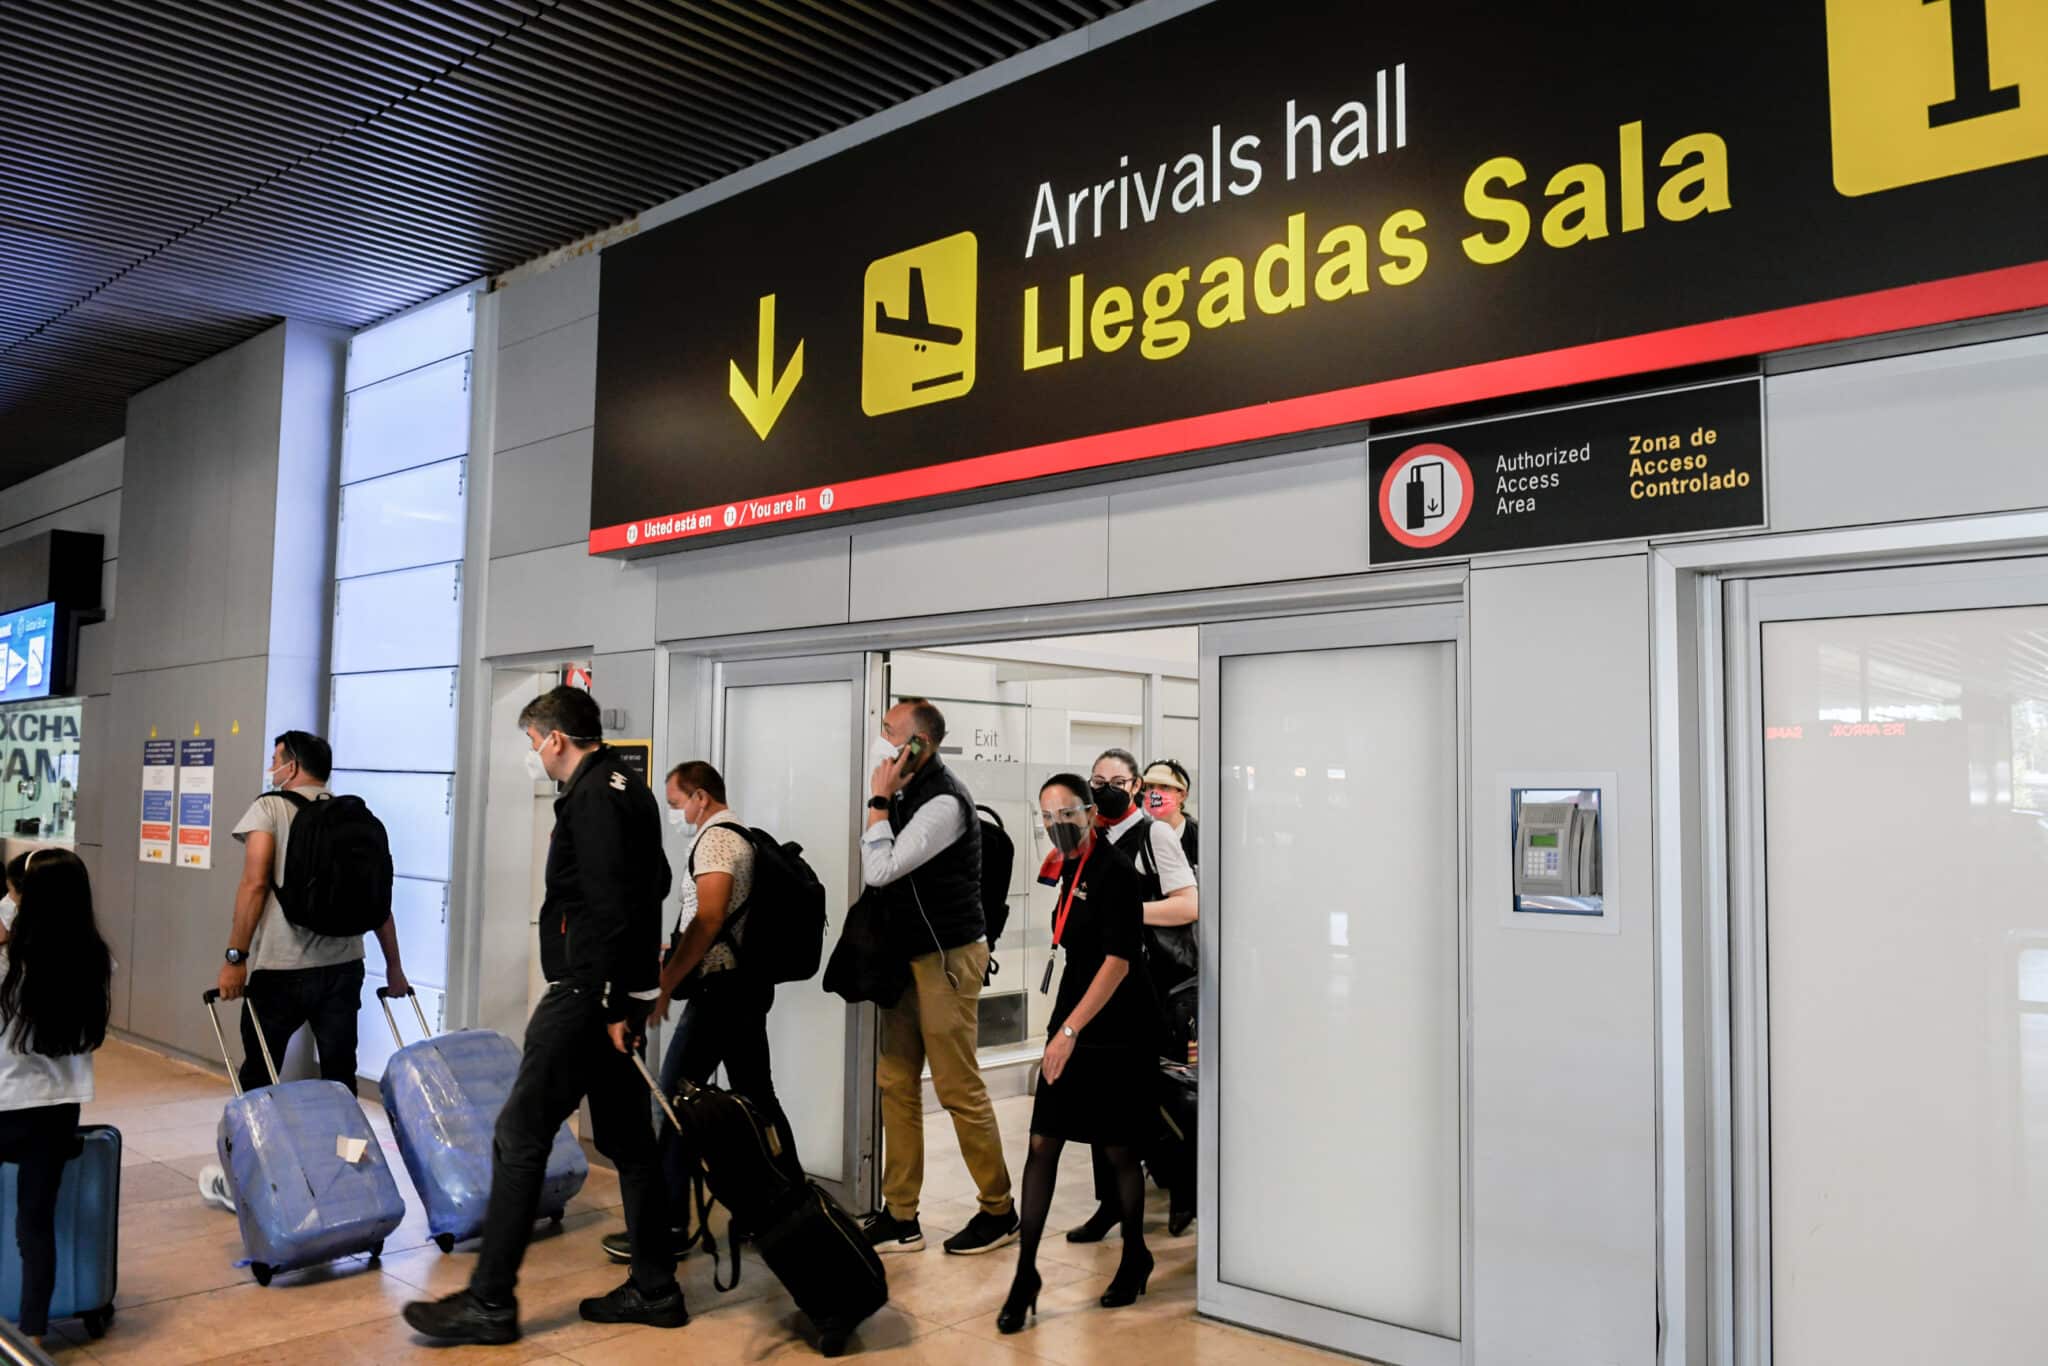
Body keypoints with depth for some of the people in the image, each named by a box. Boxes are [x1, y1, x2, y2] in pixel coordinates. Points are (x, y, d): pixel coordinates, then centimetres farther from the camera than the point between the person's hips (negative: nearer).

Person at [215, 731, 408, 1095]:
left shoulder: (269, 808, 0)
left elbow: (255, 883, -13)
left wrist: (235, 957, -12)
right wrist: (393, 967, 15)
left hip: (281, 969, -4)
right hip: (344, 967, 4)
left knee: (259, 1075, 10)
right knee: (340, 1076, 8)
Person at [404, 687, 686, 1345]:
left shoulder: (593, 797, -15)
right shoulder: (630, 789, 16)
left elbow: (611, 907, -22)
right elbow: (655, 882, 26)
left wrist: (610, 1004, -20)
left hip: (586, 995, -10)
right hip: (615, 994, 10)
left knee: (519, 1137, -3)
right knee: (626, 1138, 13)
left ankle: (489, 1302, 4)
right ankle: (655, 1289, 20)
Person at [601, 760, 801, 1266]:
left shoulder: (714, 838, -11)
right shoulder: (744, 838, 17)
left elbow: (708, 920, -22)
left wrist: (665, 984, -21)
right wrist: (674, 955, 22)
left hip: (720, 987, -9)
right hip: (750, 984, 10)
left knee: (676, 1096, -3)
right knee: (756, 1096, 13)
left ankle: (667, 1225, 1)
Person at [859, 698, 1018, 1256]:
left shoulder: (943, 802, -18)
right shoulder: (908, 795, 10)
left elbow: (879, 870, -21)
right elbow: (880, 872, 18)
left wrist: (879, 801, -13)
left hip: (947, 958, -9)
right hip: (909, 957, 9)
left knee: (959, 1089, -1)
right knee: (896, 1084, 9)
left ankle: (999, 1211, 15)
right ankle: (901, 1219, 18)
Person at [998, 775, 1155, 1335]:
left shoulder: (1115, 873, -17)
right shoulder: (1071, 867, 8)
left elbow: (1118, 962, -23)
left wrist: (1070, 1030, -27)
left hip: (1112, 1037, -7)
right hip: (1071, 1030, 7)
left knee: (1118, 1152, 9)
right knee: (1041, 1145, 3)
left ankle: (1135, 1258, 31)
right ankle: (1026, 1274, 11)